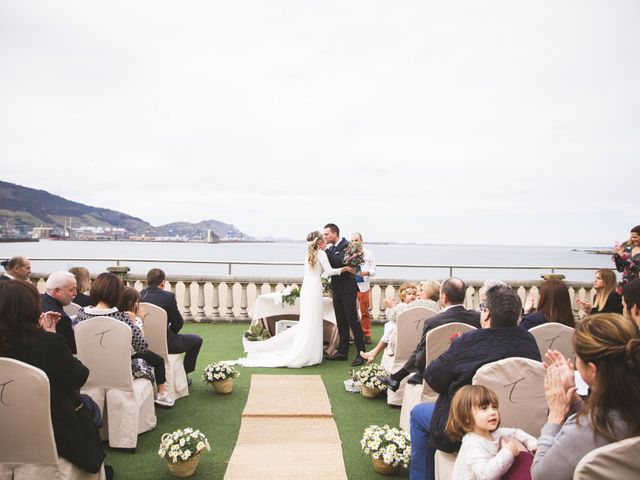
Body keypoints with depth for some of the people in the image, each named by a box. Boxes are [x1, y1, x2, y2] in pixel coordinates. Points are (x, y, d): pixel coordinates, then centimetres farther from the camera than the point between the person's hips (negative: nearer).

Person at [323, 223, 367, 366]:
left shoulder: (346, 246, -12)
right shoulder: (332, 248, 12)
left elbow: (338, 263, -25)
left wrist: (326, 250, -20)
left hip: (347, 290, -8)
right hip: (337, 290, 8)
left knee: (352, 320, -5)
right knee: (341, 322, 13)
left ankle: (361, 353, 2)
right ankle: (342, 352, 22)